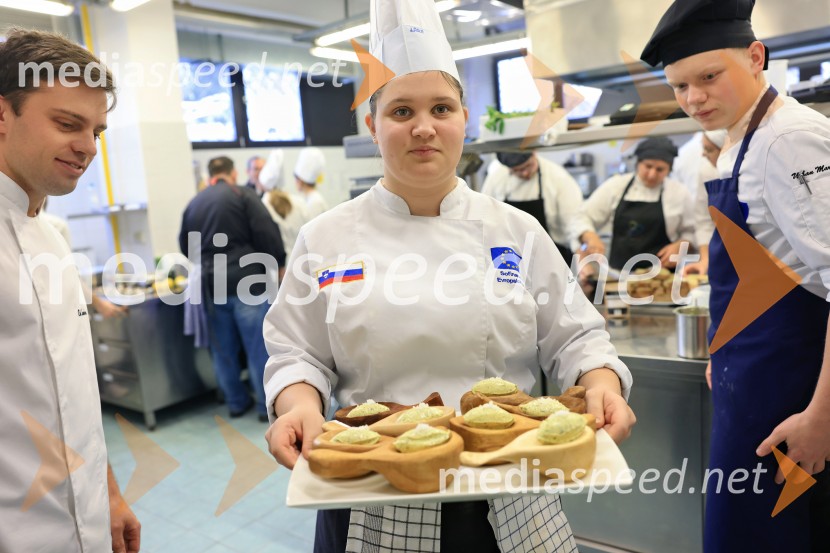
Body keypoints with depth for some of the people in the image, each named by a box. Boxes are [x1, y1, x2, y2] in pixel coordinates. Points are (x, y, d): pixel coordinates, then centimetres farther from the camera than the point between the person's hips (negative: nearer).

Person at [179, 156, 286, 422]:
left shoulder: (193, 203, 12)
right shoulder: (243, 195, -4)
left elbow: (185, 246, 17)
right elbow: (267, 234, -11)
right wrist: (279, 263, 4)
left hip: (211, 283, 5)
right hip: (245, 279, -5)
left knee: (224, 349, 14)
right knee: (258, 346, 2)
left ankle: (236, 402, 25)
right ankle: (268, 404, 8)